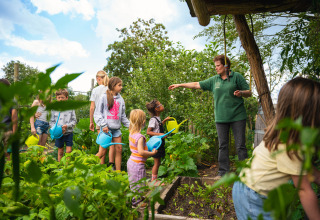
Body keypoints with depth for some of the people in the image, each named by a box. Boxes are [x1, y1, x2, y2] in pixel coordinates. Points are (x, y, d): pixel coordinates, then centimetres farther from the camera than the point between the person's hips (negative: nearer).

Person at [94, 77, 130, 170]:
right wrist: (103, 125, -14)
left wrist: (130, 125, 5)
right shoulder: (104, 97, -2)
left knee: (119, 149, 6)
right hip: (106, 128, -5)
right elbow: (97, 113, -3)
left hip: (116, 128, 5)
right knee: (103, 151, -2)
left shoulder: (120, 99, 10)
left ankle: (118, 172, 17)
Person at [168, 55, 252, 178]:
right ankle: (223, 171, 15)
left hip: (237, 117, -3)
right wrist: (179, 85, 13)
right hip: (221, 117, 3)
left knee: (240, 145, 0)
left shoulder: (236, 76, 2)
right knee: (223, 145, 6)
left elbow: (248, 93, 4)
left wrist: (241, 93, -18)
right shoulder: (214, 80, 11)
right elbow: (197, 85, 14)